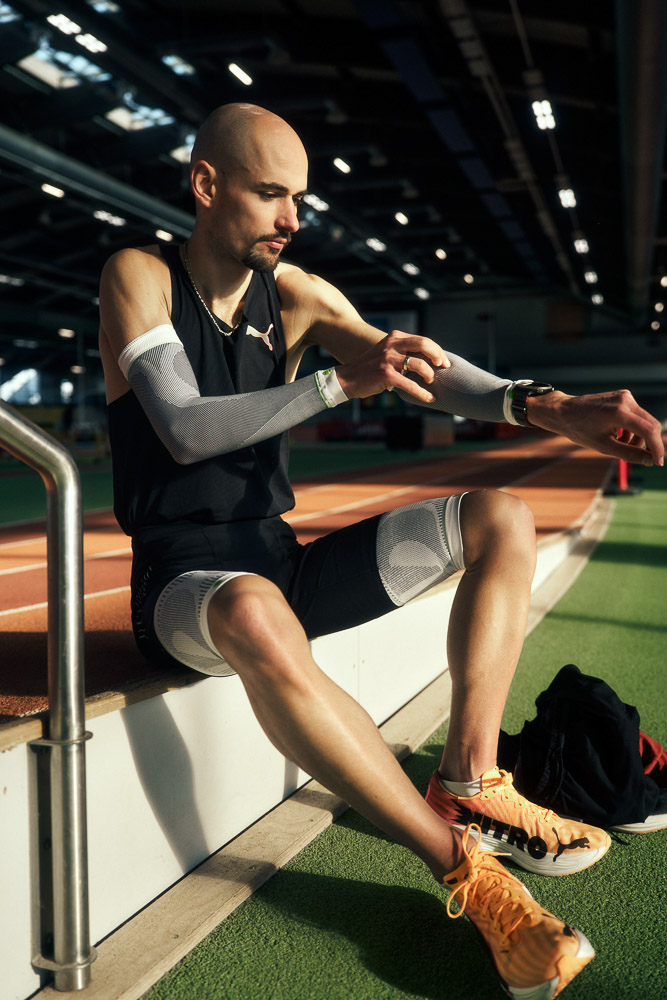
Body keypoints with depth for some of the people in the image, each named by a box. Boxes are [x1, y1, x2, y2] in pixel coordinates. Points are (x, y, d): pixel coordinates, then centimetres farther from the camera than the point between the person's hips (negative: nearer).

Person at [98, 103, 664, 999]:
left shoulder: (295, 293, 7)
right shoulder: (139, 277, -6)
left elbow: (415, 363, -5)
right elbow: (184, 431, -20)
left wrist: (540, 406, -23)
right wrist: (339, 381, -32)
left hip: (282, 562, 6)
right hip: (186, 581, -6)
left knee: (501, 521, -3)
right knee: (255, 617, -43)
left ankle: (468, 783, -12)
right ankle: (463, 866, -27)